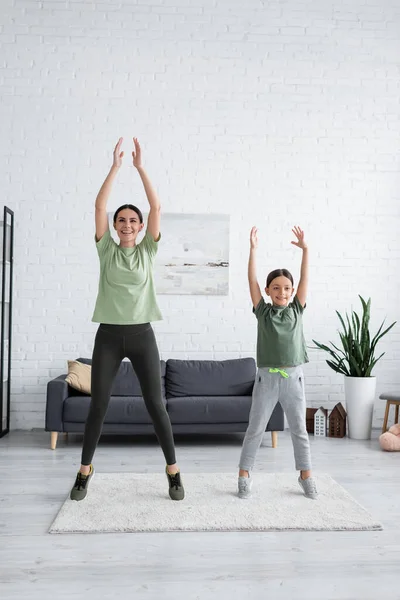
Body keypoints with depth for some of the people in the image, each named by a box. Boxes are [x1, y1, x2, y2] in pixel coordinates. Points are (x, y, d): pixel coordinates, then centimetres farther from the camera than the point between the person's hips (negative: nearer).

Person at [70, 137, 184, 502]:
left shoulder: (147, 251, 5)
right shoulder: (106, 250, 5)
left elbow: (156, 206, -4)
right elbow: (100, 206, -4)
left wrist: (140, 166, -5)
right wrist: (116, 166, -5)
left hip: (141, 334, 0)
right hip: (108, 335, 1)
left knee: (155, 404, 1)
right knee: (98, 404, 4)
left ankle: (173, 472, 13)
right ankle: (85, 472, 20)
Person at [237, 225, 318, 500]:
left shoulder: (296, 310, 5)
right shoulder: (263, 311, 0)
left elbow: (305, 279, -2)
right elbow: (252, 281, -8)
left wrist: (305, 249, -10)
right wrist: (253, 249, -14)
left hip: (293, 377, 1)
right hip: (266, 377, -1)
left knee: (299, 429, 11)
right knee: (255, 429, 5)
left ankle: (306, 476, 24)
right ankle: (244, 476, 16)